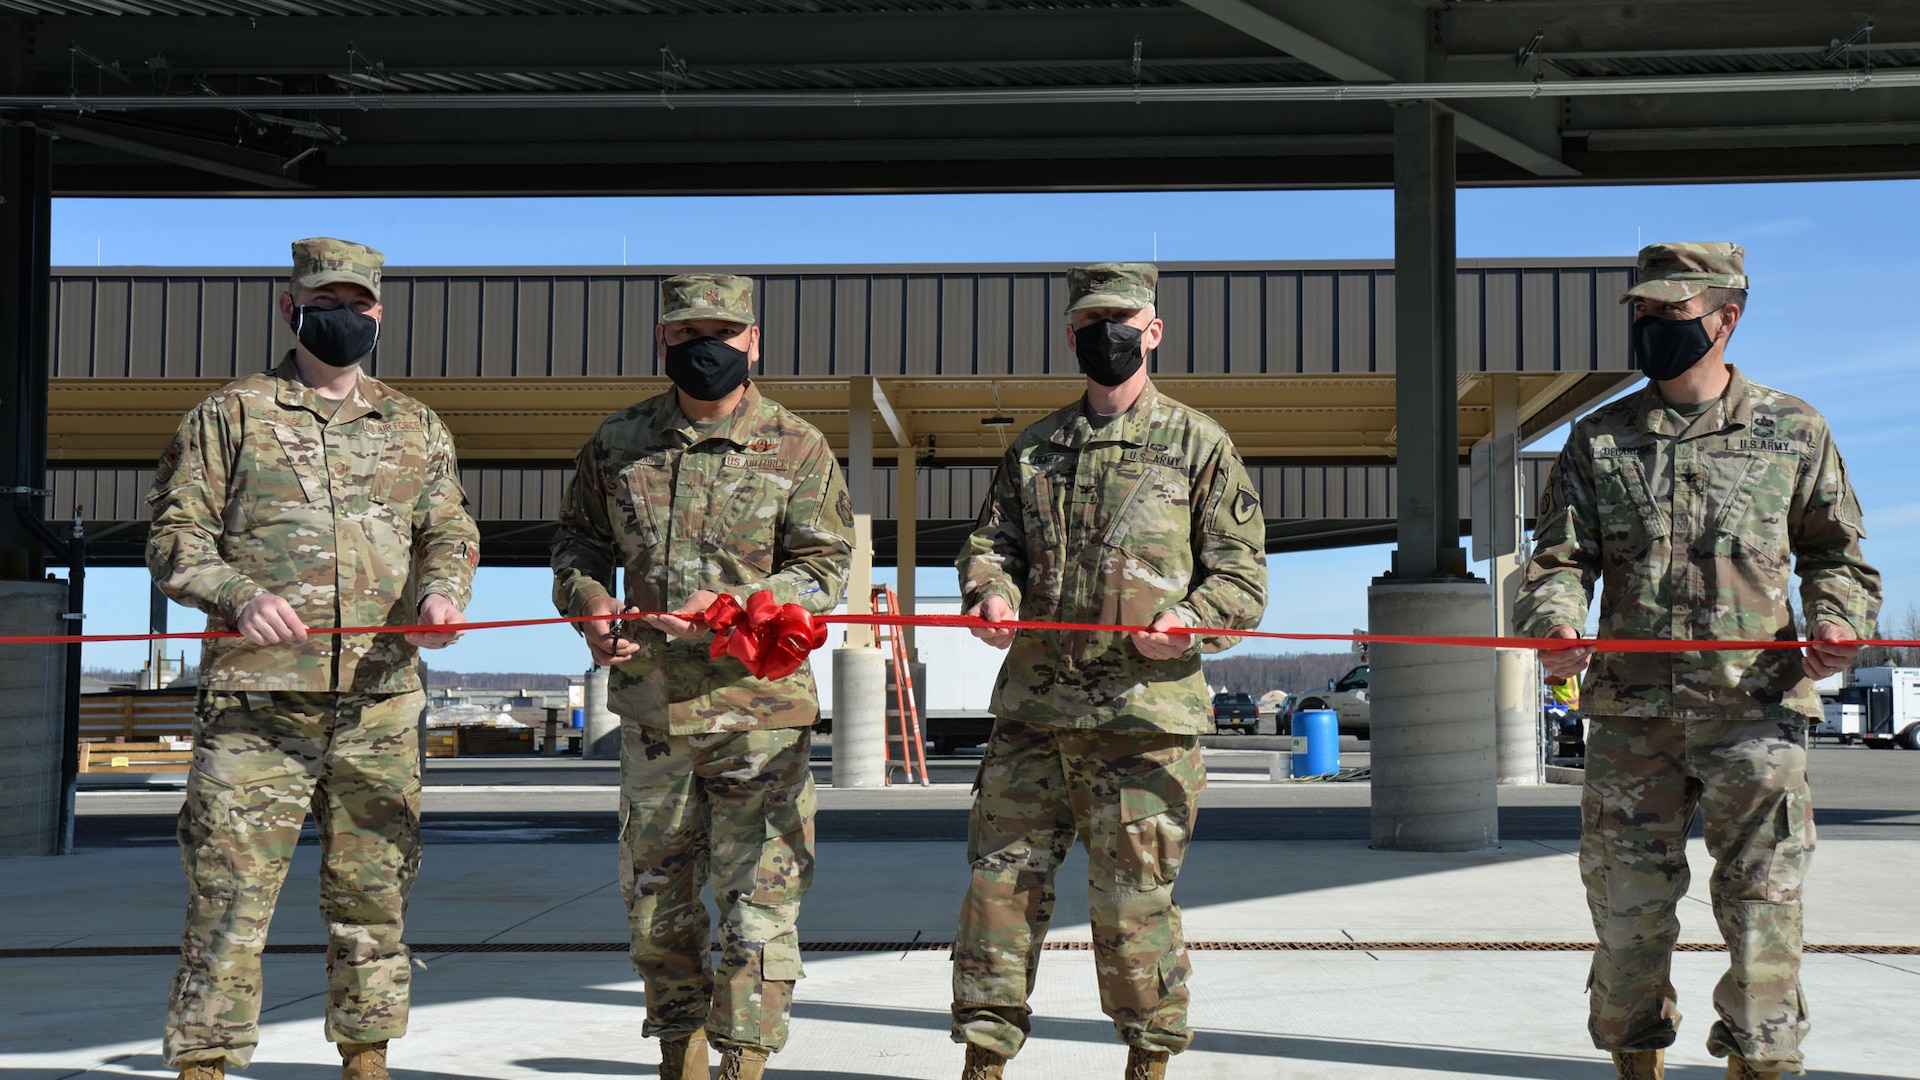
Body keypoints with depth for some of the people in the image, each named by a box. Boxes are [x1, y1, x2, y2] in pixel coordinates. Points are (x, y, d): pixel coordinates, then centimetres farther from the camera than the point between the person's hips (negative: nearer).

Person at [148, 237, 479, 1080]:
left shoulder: (416, 428, 17)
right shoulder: (230, 416, 8)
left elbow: (450, 530, 14)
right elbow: (175, 537, 4)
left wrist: (443, 590, -8)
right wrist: (239, 595, -15)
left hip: (380, 701, 3)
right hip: (256, 700, -3)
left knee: (373, 890, 8)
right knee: (229, 891, -5)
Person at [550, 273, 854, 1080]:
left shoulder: (796, 448, -1)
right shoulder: (618, 443, 8)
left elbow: (823, 568, -5)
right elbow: (577, 541, 17)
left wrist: (734, 607, -21)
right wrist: (588, 601, -6)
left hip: (758, 705, -3)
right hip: (650, 704, 4)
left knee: (758, 895, -5)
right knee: (654, 894, 13)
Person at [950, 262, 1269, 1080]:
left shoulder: (1199, 446, 5)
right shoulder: (1033, 450, 16)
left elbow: (1244, 578, 3)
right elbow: (990, 541, 13)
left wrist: (1192, 621, -17)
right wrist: (991, 593, -11)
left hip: (1144, 712, -3)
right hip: (1032, 707, 4)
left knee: (1133, 899, 1)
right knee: (1001, 880, 3)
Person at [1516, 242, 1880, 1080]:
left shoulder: (1792, 430, 7)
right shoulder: (1599, 438, 9)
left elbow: (1836, 552, 13)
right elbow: (1560, 556, 5)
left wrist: (1840, 620, -7)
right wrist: (1556, 625, -15)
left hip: (1756, 706, -1)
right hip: (1631, 711, 2)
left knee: (1762, 901, -2)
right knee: (1626, 902, 6)